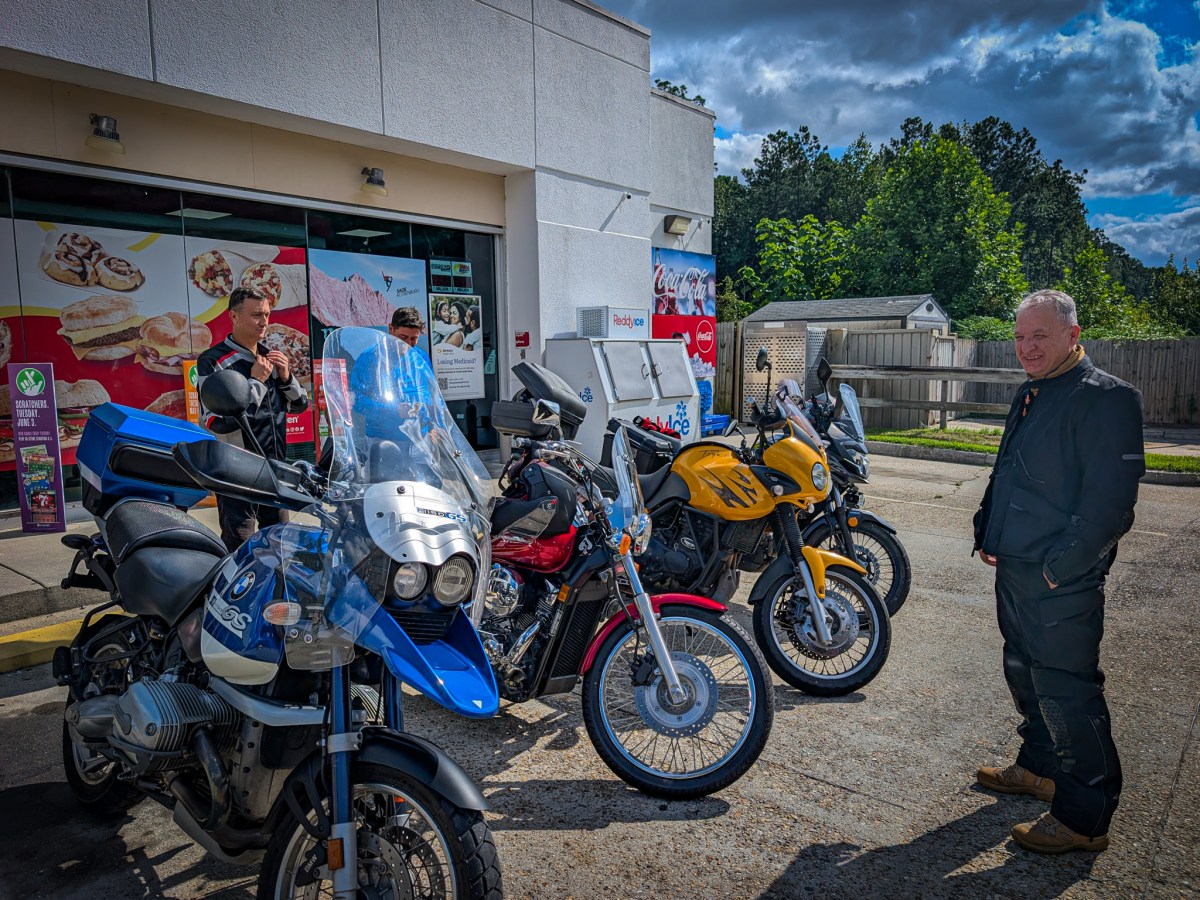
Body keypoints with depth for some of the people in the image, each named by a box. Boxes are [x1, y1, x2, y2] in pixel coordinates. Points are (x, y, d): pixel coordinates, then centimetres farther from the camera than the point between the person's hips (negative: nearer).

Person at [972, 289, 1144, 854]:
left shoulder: (1105, 399, -15)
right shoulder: (1030, 396, 14)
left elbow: (1110, 502, -20)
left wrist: (1060, 566, -20)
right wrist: (987, 532, 13)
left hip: (1062, 582, -9)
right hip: (1015, 570, 9)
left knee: (1066, 692, -2)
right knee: (1025, 676, 21)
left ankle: (1084, 817, 13)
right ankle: (1040, 768, 40)